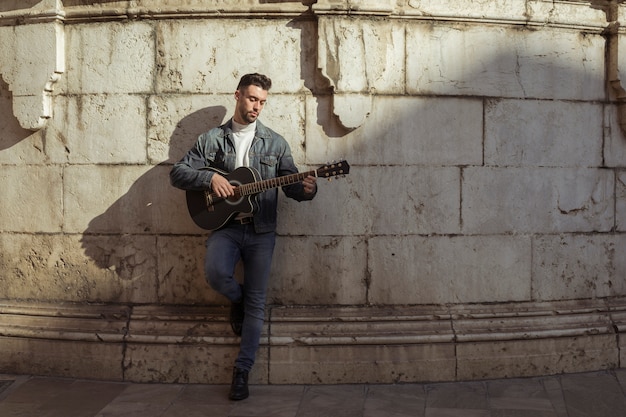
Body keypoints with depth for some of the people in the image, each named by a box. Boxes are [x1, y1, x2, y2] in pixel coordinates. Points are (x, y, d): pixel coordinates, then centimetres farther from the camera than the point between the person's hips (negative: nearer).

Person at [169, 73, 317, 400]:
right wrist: (209, 178, -15)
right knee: (216, 272, -29)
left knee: (256, 303, 0)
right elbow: (177, 173, 3)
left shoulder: (275, 143, 8)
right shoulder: (212, 139, 5)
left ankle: (242, 370, 12)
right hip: (225, 226, 0)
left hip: (260, 230, 1)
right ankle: (237, 300, 8)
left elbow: (291, 184, 5)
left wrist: (306, 189, -19)